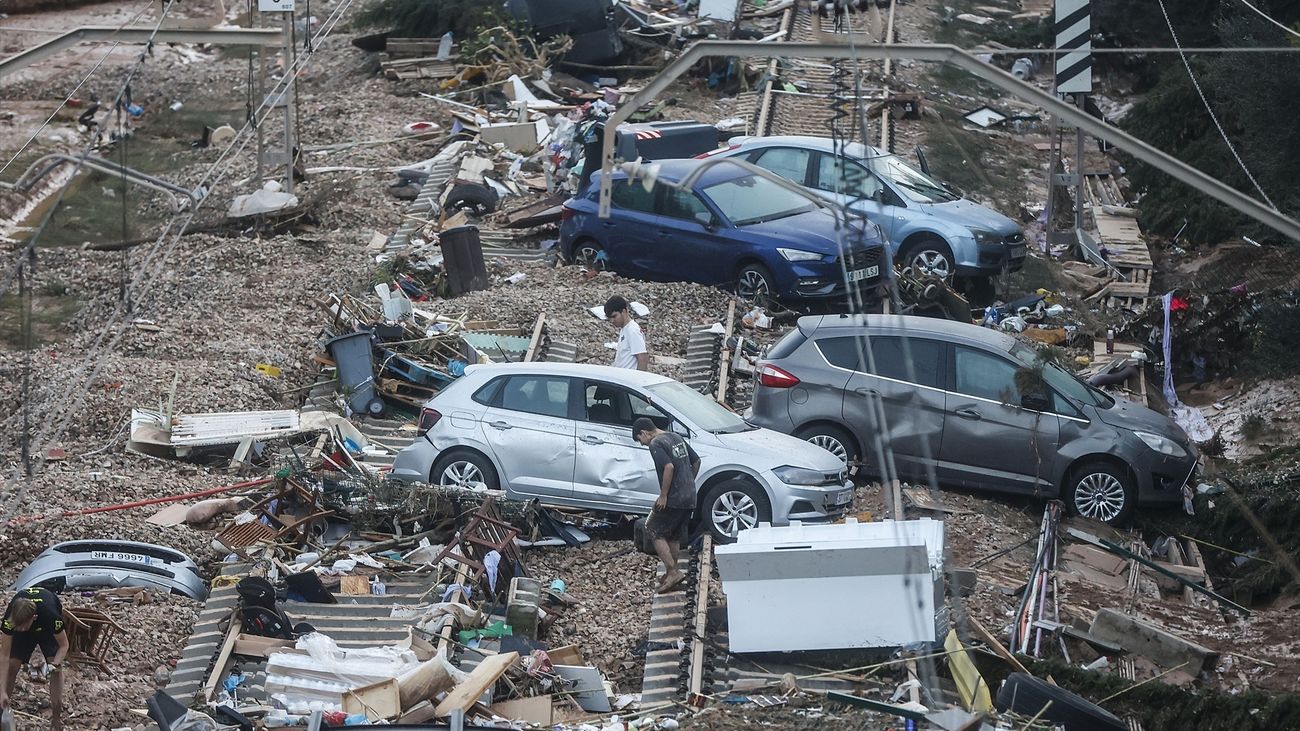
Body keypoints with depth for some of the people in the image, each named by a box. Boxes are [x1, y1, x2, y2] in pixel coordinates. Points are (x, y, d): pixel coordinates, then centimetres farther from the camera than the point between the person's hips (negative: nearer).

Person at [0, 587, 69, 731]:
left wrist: (55, 664, -42)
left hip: (48, 628, -1)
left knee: (56, 669, -13)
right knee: (12, 665, -11)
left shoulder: (51, 616, -44)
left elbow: (64, 645, -24)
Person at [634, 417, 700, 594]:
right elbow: (696, 461, 20)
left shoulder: (656, 444, -12)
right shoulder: (676, 438, 16)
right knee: (674, 536, 17)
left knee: (655, 531, 1)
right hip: (689, 499, 9)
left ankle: (673, 571, -7)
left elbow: (669, 467, -25)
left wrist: (663, 495, -19)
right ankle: (671, 574, 20)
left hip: (673, 499, -9)